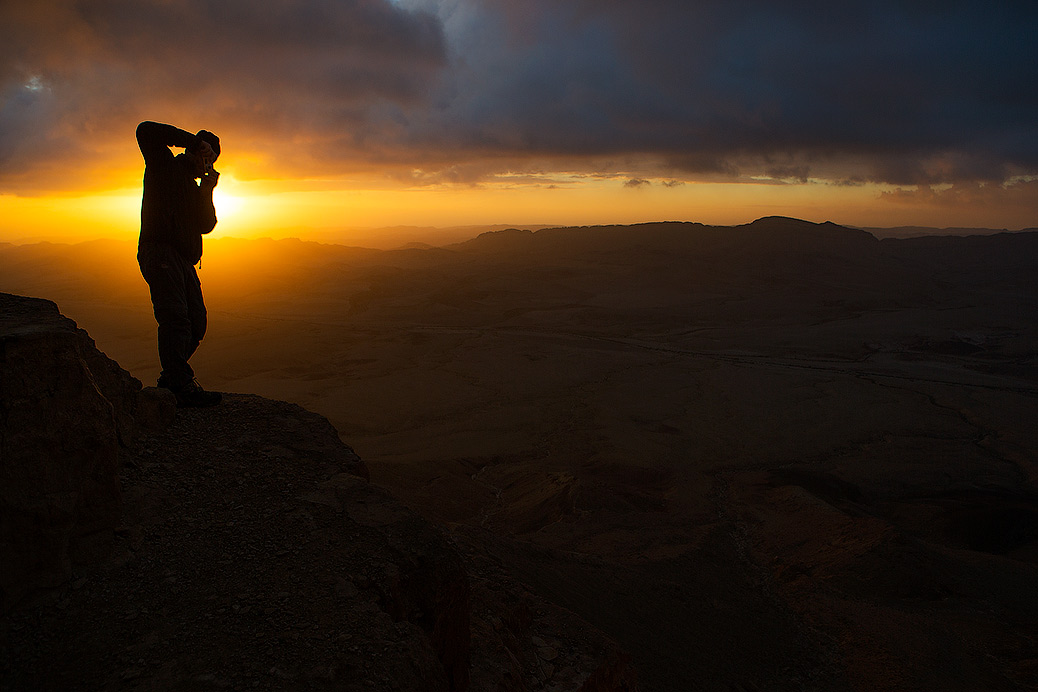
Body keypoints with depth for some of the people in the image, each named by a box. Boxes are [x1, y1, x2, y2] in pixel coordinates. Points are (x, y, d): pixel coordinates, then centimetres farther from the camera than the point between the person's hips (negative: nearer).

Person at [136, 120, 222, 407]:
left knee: (196, 322, 4)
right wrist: (192, 140, -7)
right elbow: (146, 131, -10)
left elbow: (206, 225, 17)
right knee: (175, 317, -19)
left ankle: (170, 377, 15)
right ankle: (184, 387, -25)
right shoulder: (165, 166, 8)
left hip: (184, 260, 9)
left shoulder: (194, 187, 28)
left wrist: (206, 192, 4)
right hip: (159, 252, -9)